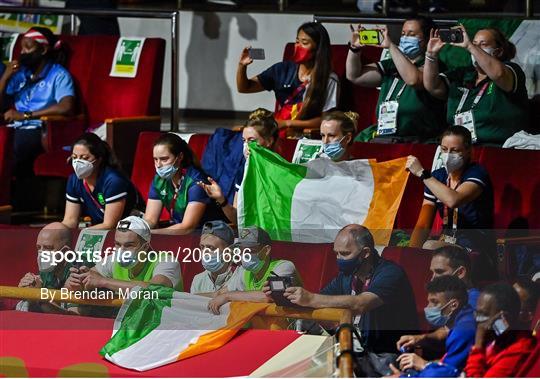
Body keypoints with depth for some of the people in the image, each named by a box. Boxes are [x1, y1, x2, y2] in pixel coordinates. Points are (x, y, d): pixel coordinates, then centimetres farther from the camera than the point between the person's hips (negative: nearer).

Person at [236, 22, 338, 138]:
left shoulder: (329, 80, -4)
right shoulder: (283, 70, 8)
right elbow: (244, 87, 13)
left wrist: (288, 123, -10)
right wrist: (242, 66, -8)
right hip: (276, 133, 5)